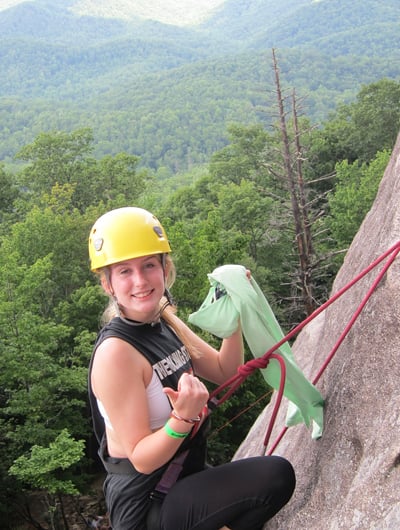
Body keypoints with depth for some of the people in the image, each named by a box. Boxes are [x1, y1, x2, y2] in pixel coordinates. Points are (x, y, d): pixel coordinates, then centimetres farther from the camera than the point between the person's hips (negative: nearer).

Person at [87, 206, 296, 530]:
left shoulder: (166, 323, -1)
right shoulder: (116, 351, -25)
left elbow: (224, 372, 7)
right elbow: (142, 460, -22)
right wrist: (182, 419, -40)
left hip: (186, 476, 8)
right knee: (276, 475, -22)